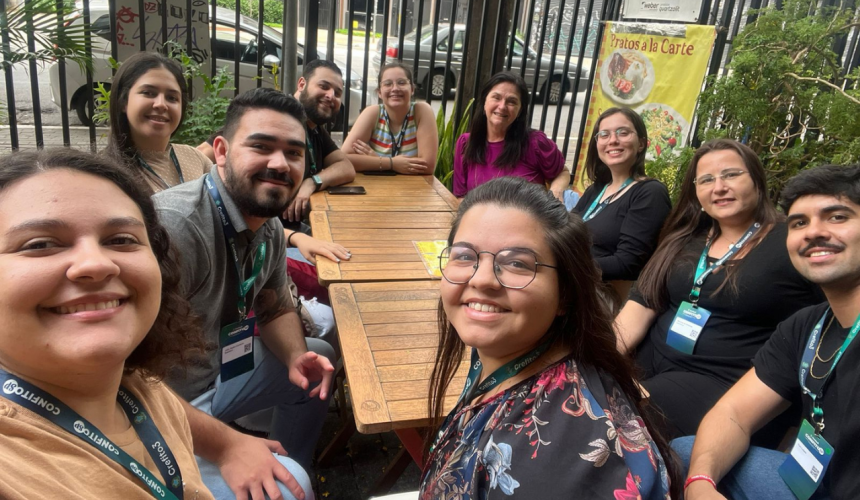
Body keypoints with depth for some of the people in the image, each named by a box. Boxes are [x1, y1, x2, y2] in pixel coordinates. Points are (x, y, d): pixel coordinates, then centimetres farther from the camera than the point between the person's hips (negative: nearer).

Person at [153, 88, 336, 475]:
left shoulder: (270, 229, -4)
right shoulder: (171, 225, -31)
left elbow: (275, 309, 11)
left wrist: (296, 355, -10)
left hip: (217, 369, 8)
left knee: (320, 358, 18)